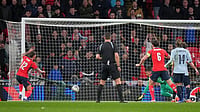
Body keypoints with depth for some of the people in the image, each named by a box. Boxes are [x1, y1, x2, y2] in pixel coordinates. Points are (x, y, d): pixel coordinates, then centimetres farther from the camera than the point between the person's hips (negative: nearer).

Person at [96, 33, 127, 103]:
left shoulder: (101, 46, 6)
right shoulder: (112, 45, -1)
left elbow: (97, 57, -1)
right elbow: (116, 55, -11)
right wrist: (118, 66, -7)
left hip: (105, 66, 3)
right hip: (112, 65, -3)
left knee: (102, 83, 13)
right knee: (118, 82, -4)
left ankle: (98, 99, 14)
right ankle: (121, 99, -13)